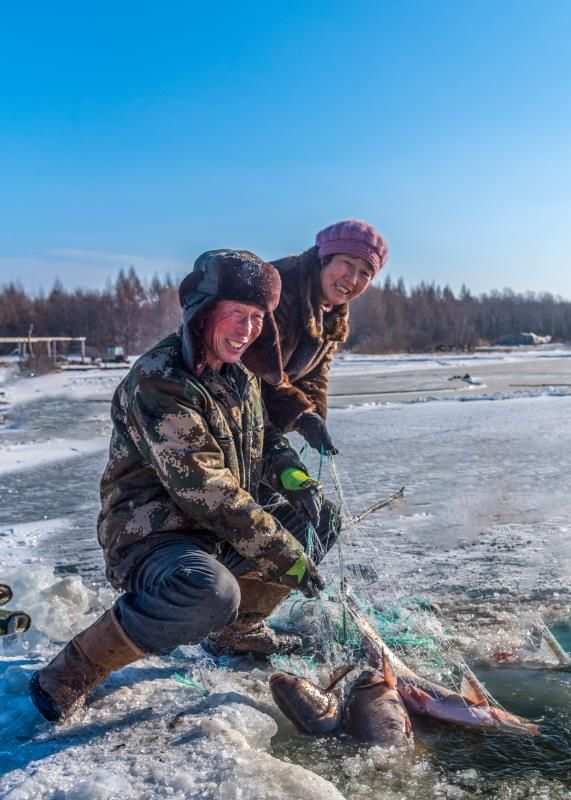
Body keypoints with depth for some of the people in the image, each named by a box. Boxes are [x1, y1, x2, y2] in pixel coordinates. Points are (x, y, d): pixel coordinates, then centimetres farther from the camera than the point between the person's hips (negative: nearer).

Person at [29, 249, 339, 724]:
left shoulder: (239, 374, 5)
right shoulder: (158, 382, -24)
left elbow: (262, 439, 18)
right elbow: (207, 491, -28)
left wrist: (295, 479, -4)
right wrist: (285, 554, -23)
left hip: (222, 527, 9)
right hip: (151, 532, -9)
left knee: (320, 517, 9)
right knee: (211, 594, -38)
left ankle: (238, 629, 20)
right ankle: (75, 671, -15)